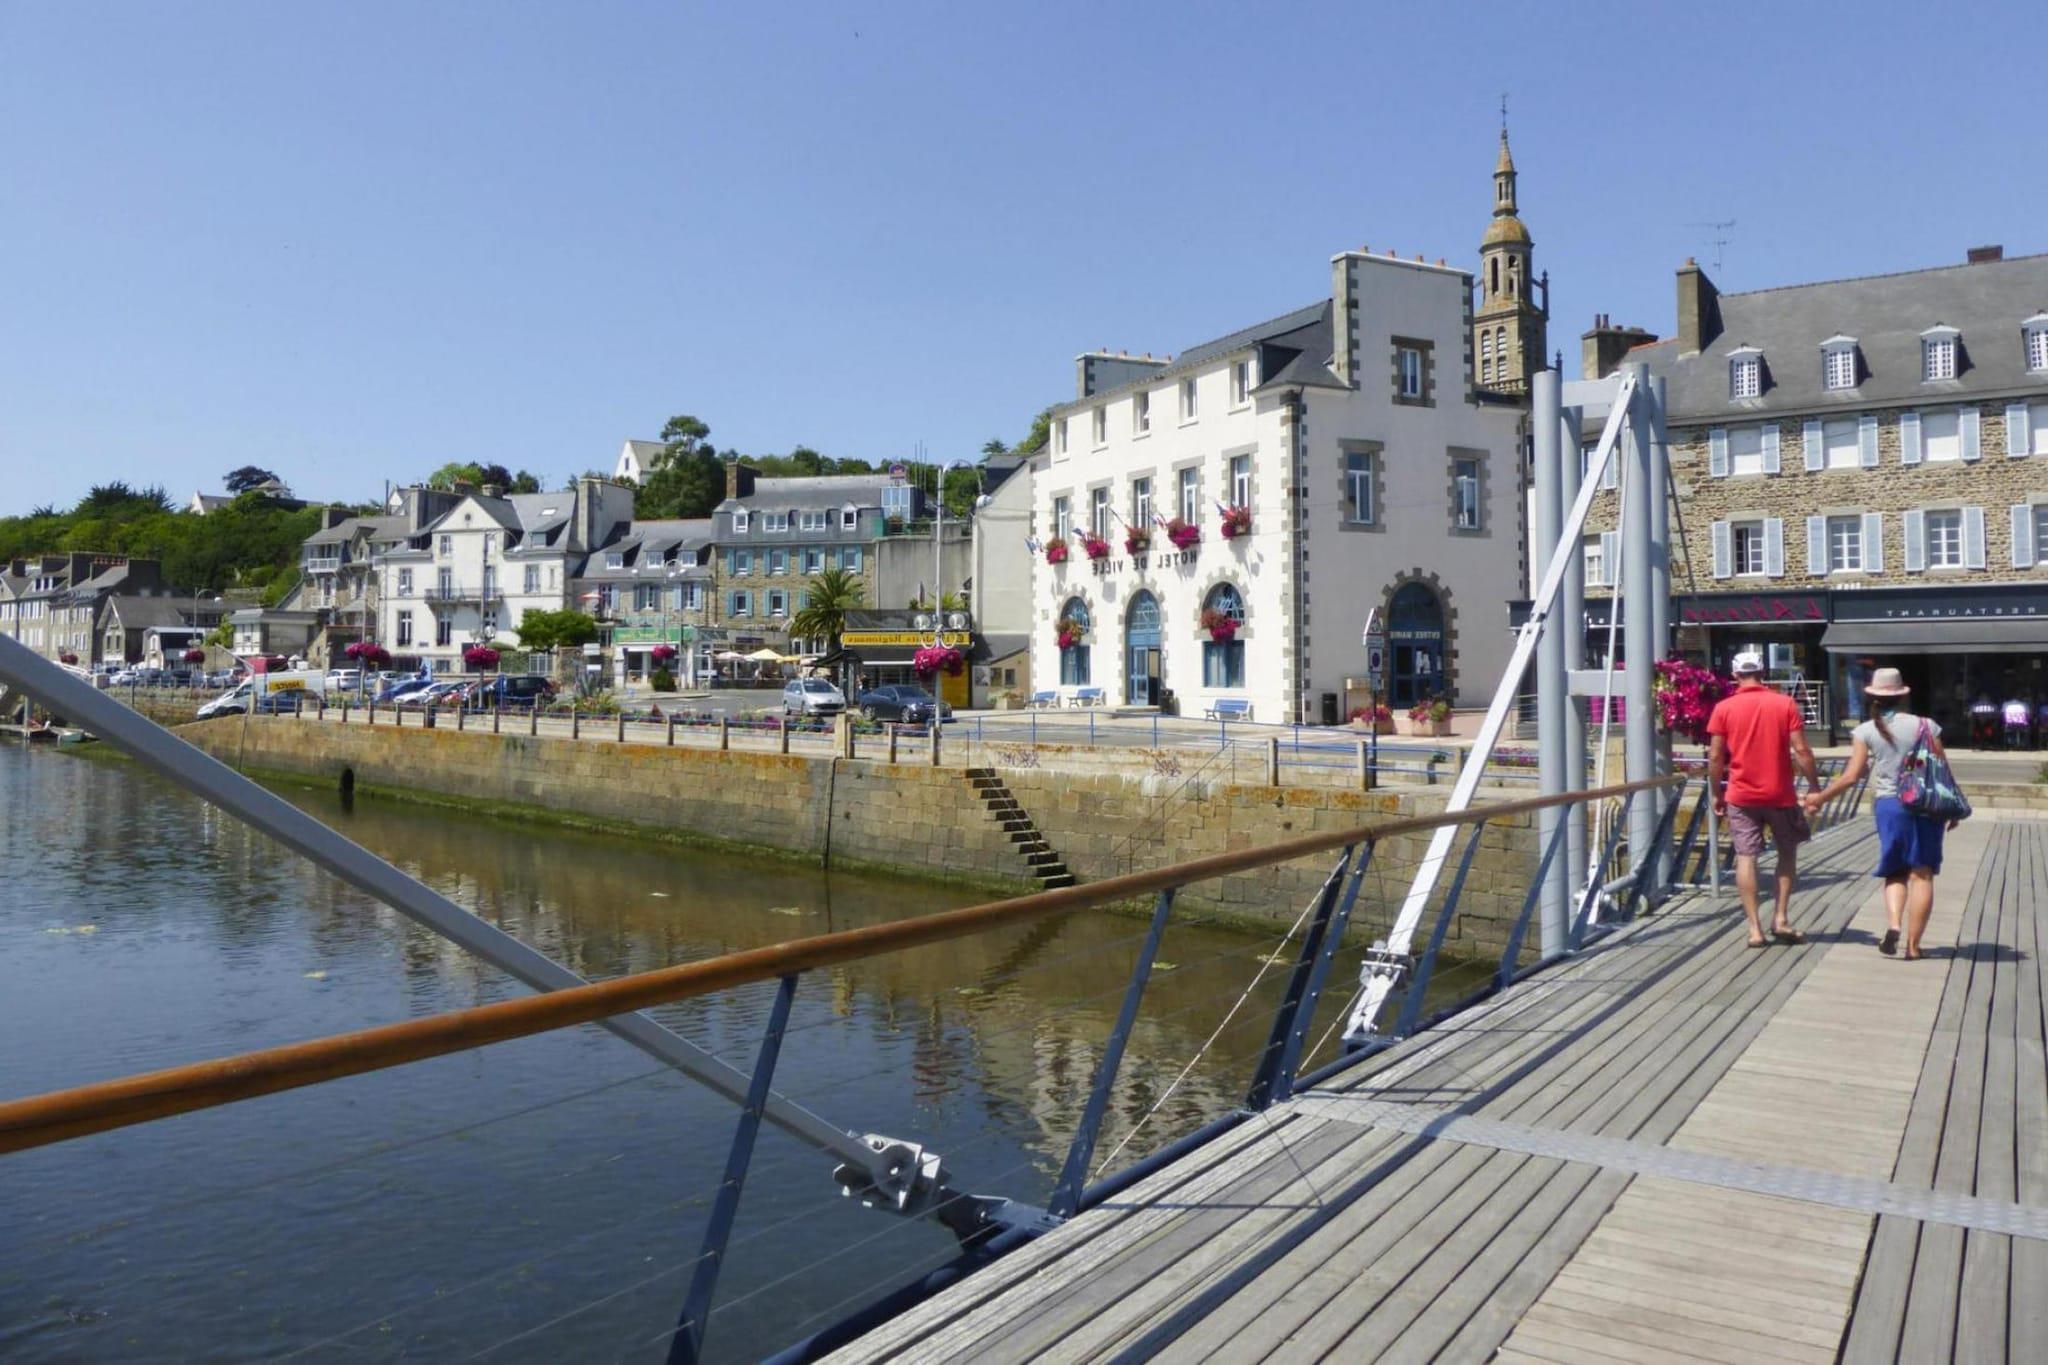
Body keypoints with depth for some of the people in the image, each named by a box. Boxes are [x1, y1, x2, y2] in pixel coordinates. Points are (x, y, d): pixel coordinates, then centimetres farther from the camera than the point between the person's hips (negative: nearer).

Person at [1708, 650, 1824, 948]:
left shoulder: (1724, 708, -2)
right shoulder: (1785, 704, -1)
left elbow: (1715, 757, -3)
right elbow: (1801, 750, -6)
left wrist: (1717, 795, 7)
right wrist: (1814, 787, 4)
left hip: (1741, 796, -1)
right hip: (1780, 795, 1)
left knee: (1746, 858, 1)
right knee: (1787, 853, 18)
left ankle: (1755, 929, -2)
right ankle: (1781, 919, 14)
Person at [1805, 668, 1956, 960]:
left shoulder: (1866, 731, 0)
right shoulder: (1925, 726, 2)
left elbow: (1852, 776, -3)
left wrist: (1820, 797, 8)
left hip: (1889, 804, 0)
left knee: (1895, 872, 13)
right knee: (1922, 874, 4)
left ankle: (1893, 925, -10)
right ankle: (1913, 945, 4)